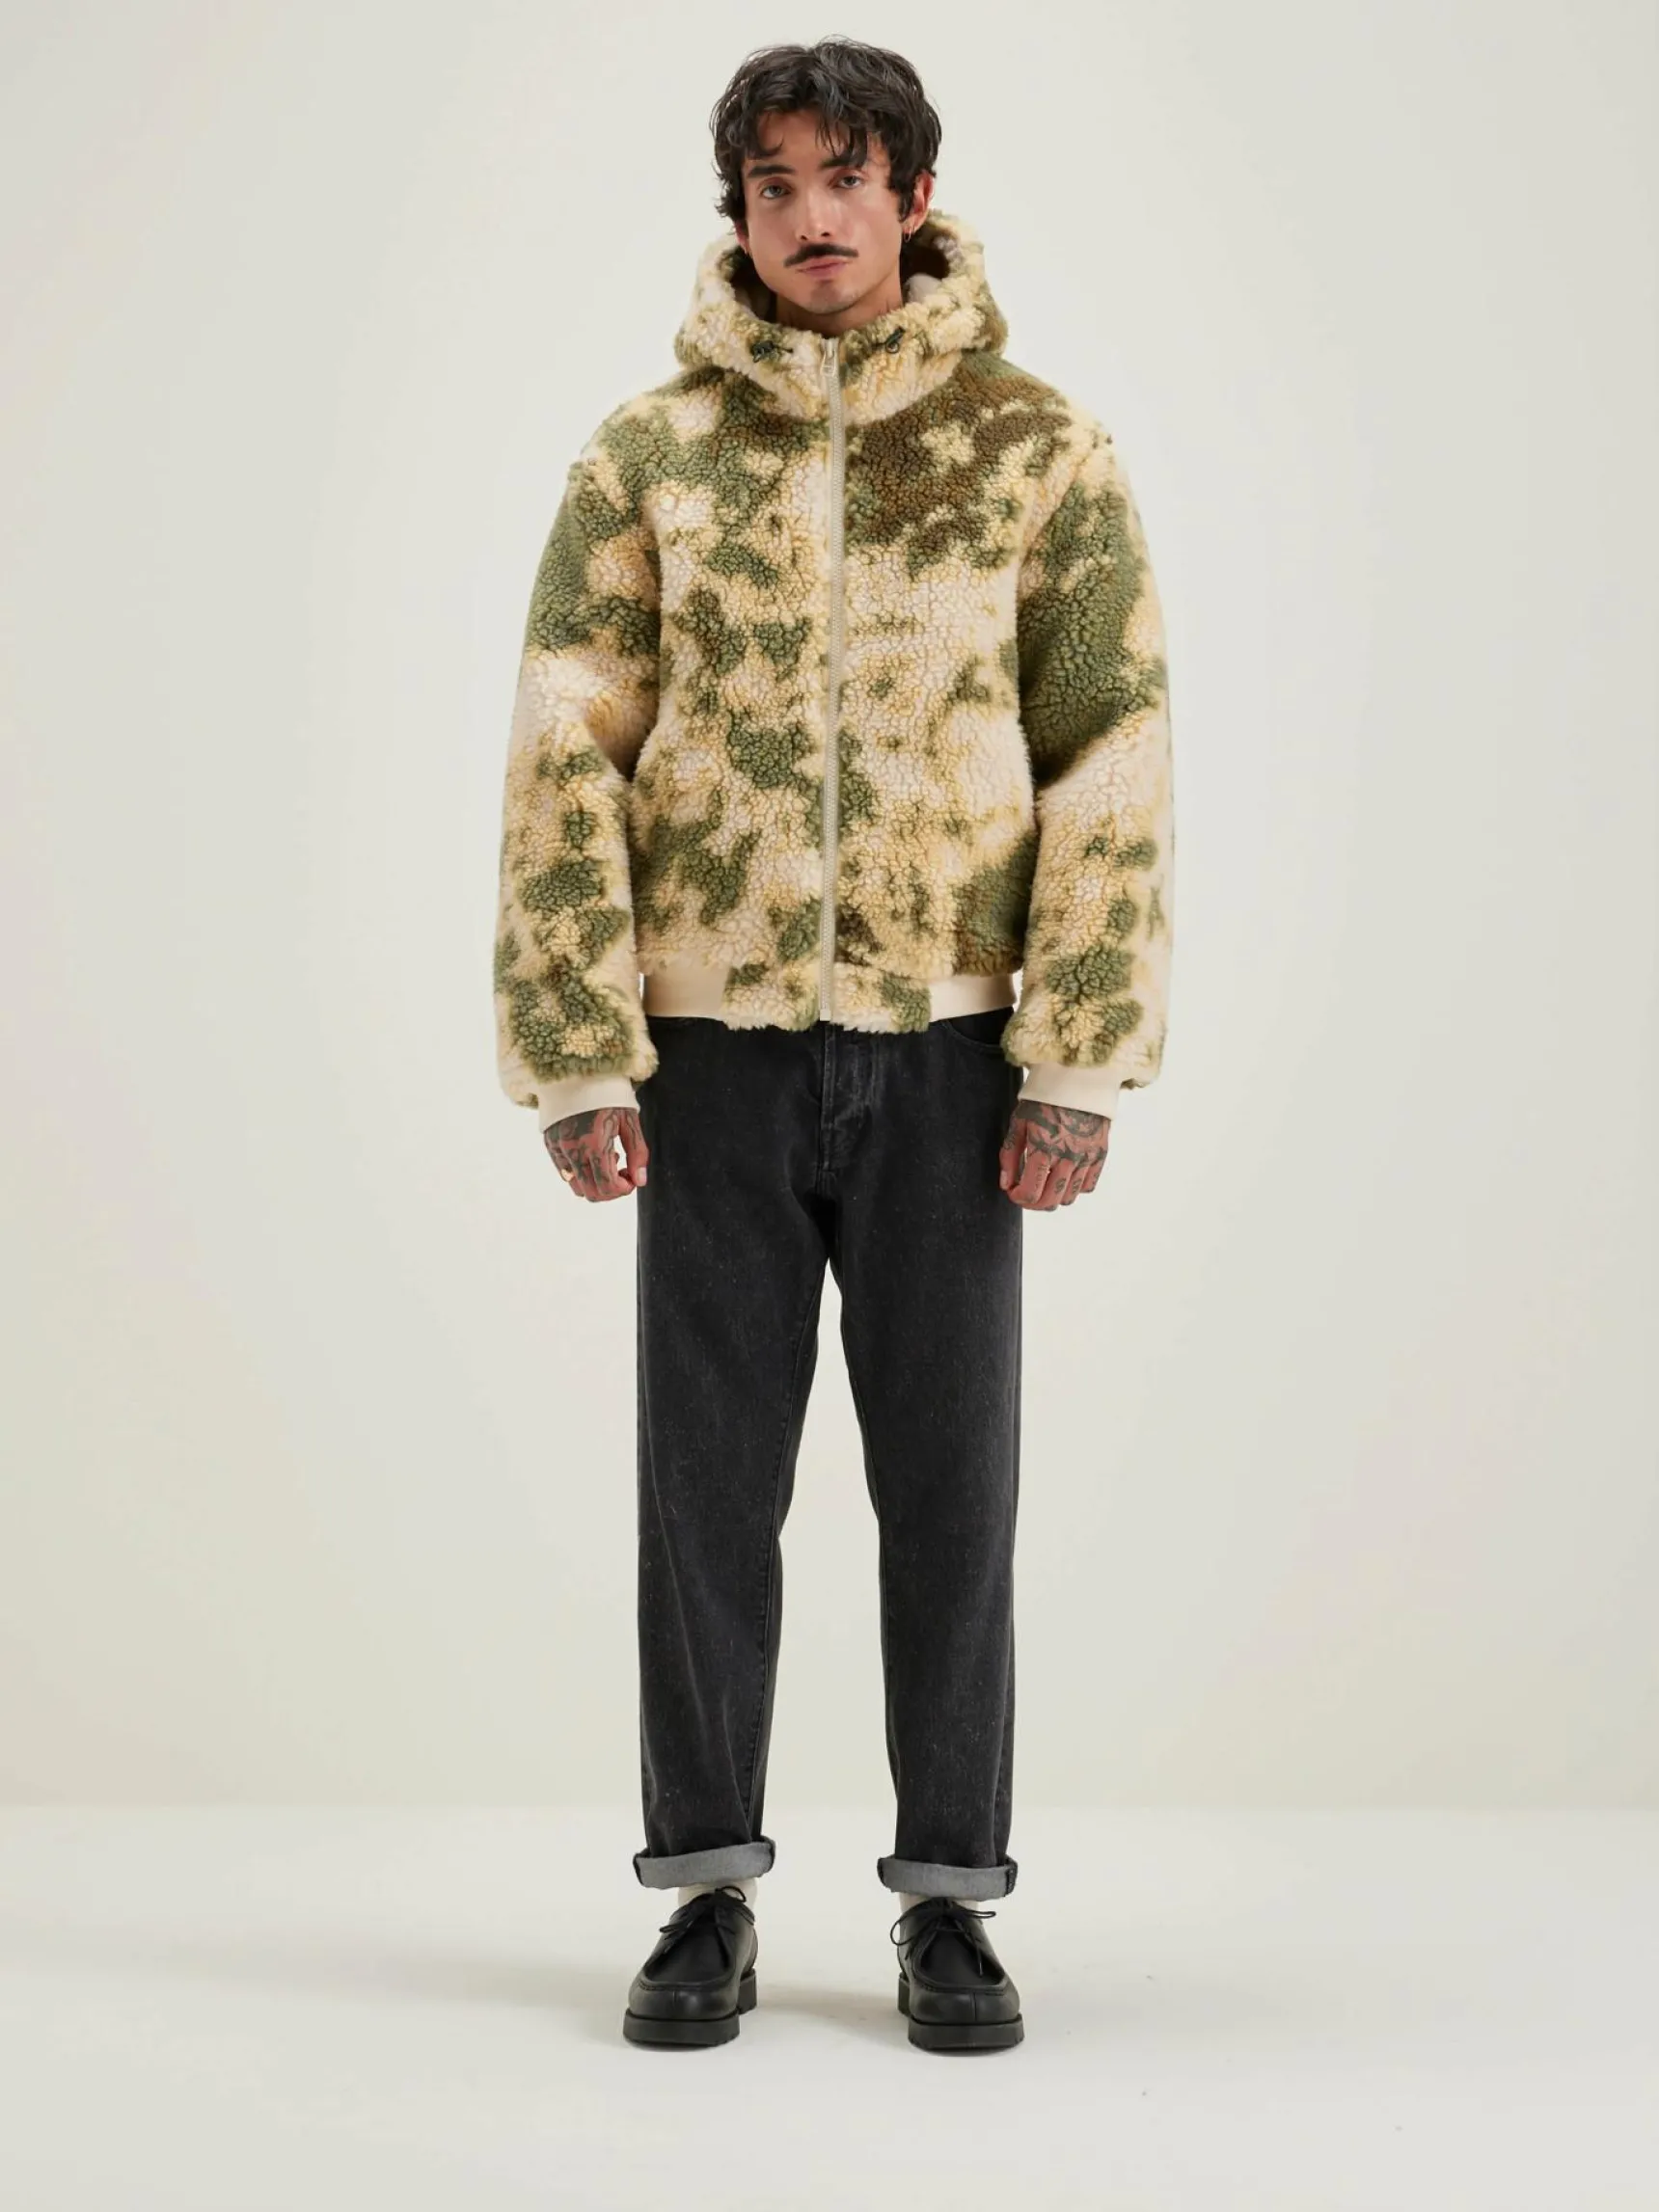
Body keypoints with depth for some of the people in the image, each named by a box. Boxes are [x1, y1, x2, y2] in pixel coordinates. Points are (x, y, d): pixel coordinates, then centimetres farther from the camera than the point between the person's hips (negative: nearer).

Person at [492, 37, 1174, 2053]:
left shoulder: (1043, 451, 1)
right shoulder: (648, 456, 3)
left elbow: (1111, 767, -1)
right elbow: (566, 762, 0)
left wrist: (1079, 1064, -7)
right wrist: (576, 1057, -6)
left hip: (946, 1043, 0)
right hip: (714, 1041, 1)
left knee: (950, 1475, 5)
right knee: (708, 1474, 6)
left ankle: (950, 1898, 19)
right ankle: (708, 1891, 20)